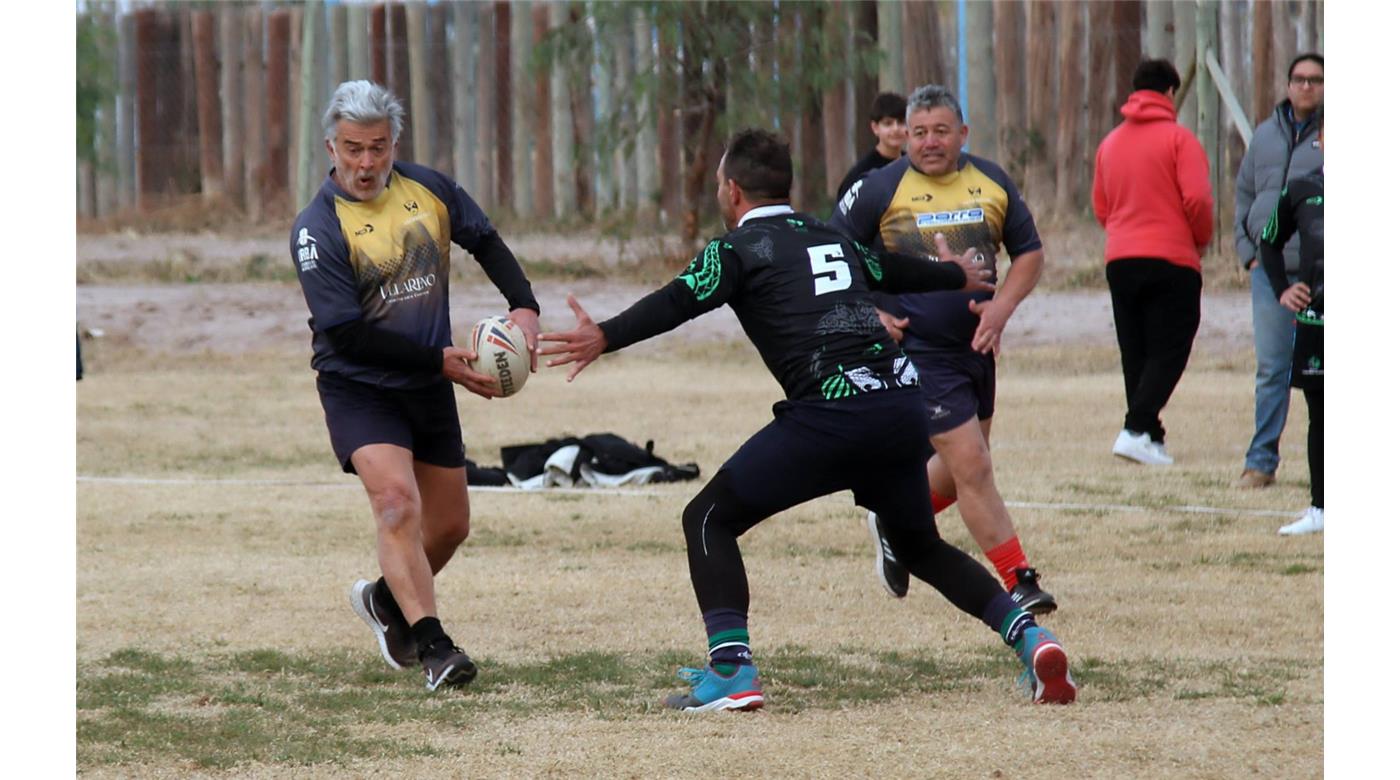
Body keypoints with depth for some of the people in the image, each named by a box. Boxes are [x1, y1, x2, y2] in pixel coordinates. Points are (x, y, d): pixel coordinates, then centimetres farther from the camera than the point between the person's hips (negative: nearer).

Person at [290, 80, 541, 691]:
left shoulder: (428, 189, -2)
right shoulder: (317, 228, -18)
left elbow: (485, 243, 14)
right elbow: (347, 334, -20)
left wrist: (524, 306, -4)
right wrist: (441, 359, -22)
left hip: (429, 388, 6)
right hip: (358, 389, -6)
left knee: (450, 526, 13)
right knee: (397, 501, -26)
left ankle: (387, 599, 42)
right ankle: (432, 646, -27)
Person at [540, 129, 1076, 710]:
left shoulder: (739, 247, 6)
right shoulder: (832, 238, 25)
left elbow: (681, 300, -13)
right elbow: (898, 272, 43)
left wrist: (606, 338, -25)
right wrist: (957, 276, 64)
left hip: (829, 414, -6)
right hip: (903, 406, 6)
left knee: (708, 520, 5)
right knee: (921, 547, 26)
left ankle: (732, 671, -9)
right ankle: (1028, 636, 10)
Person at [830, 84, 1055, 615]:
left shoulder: (992, 183, 3)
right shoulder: (881, 189, -8)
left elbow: (1029, 253, 12)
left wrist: (1002, 307, -5)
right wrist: (868, 314, -10)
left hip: (977, 346, 6)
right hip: (918, 349, -6)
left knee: (962, 467, 16)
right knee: (972, 466, -10)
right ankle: (1019, 582, -4)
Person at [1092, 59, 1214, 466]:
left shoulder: (1109, 143, 11)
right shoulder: (1178, 138, -6)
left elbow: (1101, 209, 13)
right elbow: (1197, 199, -14)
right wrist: (1201, 239, 3)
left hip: (1119, 261, 5)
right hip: (1172, 260, -5)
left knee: (1135, 354, 12)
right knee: (1168, 352, -4)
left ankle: (1151, 437, 12)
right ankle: (1137, 429, -20)